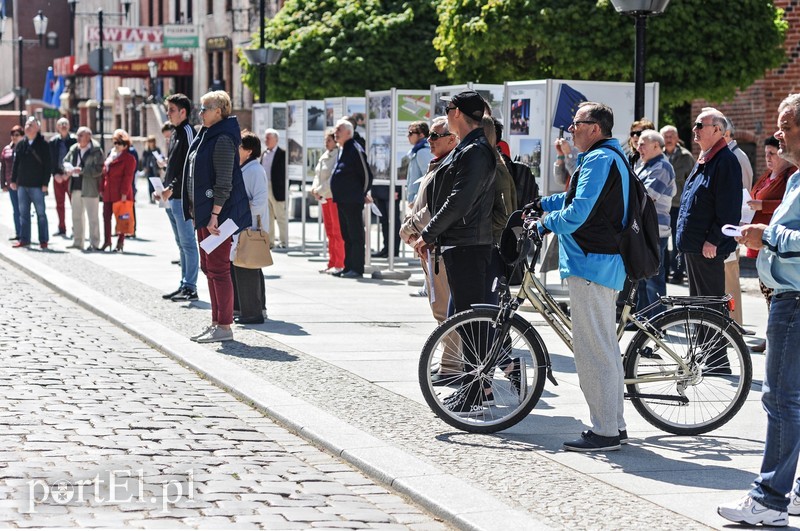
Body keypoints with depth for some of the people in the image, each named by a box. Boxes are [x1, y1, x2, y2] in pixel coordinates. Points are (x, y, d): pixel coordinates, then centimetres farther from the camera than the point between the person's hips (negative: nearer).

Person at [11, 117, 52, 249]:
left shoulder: (43, 145, -5)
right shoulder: (20, 145, 9)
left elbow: (48, 166, -7)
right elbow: (16, 164, 13)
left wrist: (45, 183, -12)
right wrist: (13, 180, 8)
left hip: (37, 185, -5)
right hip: (22, 185, 5)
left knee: (41, 213, 1)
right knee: (23, 213, 8)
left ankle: (43, 240, 6)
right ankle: (24, 239, 14)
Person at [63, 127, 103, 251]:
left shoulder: (96, 151, -10)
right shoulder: (74, 149, 12)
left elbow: (98, 169, -17)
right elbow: (64, 161, 21)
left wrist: (82, 170, -22)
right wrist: (68, 168, -2)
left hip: (90, 188, -7)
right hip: (76, 187, 7)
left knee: (92, 217, -2)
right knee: (76, 216, 13)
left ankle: (94, 244, 3)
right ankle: (77, 242, 22)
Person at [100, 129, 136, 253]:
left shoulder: (129, 158, -6)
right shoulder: (110, 156, 17)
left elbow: (128, 177, -12)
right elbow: (104, 173, 19)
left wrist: (124, 193, -17)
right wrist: (101, 189, 12)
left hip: (120, 194, -7)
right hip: (108, 194, 7)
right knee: (106, 216, 8)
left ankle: (120, 243, 5)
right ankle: (107, 241, 17)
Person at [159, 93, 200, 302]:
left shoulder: (188, 132, -10)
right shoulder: (174, 134, 18)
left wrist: (172, 188, -19)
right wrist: (164, 188, 13)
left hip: (183, 197, -10)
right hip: (172, 199, 10)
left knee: (188, 243, -6)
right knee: (182, 244, 13)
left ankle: (190, 287, -5)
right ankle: (184, 284, 19)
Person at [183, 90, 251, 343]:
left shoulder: (223, 140, -15)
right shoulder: (206, 136, 16)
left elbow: (224, 182, -20)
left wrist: (215, 214, -23)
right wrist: (197, 212, 19)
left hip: (218, 214, -11)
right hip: (204, 213, 11)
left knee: (218, 268, -7)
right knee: (209, 267, 14)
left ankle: (224, 327, -3)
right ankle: (216, 322, 21)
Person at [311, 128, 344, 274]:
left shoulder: (338, 156, -12)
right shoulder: (324, 156, 15)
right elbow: (318, 174, 17)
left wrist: (320, 190, -18)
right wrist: (315, 187, -1)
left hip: (335, 196, -9)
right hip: (325, 197, 9)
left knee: (337, 231, -6)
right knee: (329, 231, 11)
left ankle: (339, 264, -3)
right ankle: (332, 263, 16)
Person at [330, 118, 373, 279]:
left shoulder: (355, 150, -13)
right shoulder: (342, 150, 15)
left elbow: (367, 175, -13)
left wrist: (362, 194, -4)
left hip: (352, 202, -10)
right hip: (342, 200, 10)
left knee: (356, 235, -5)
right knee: (346, 236, 13)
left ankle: (357, 269, -4)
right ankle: (348, 267, 19)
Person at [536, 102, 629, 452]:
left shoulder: (599, 159, -15)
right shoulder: (611, 156, 19)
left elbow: (578, 212, -23)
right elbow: (578, 197, 32)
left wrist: (548, 223, -7)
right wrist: (540, 204, 22)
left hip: (591, 264, -11)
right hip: (605, 262, 11)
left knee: (594, 350, -8)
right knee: (606, 348, 15)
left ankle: (603, 432, -6)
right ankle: (615, 425, 20)